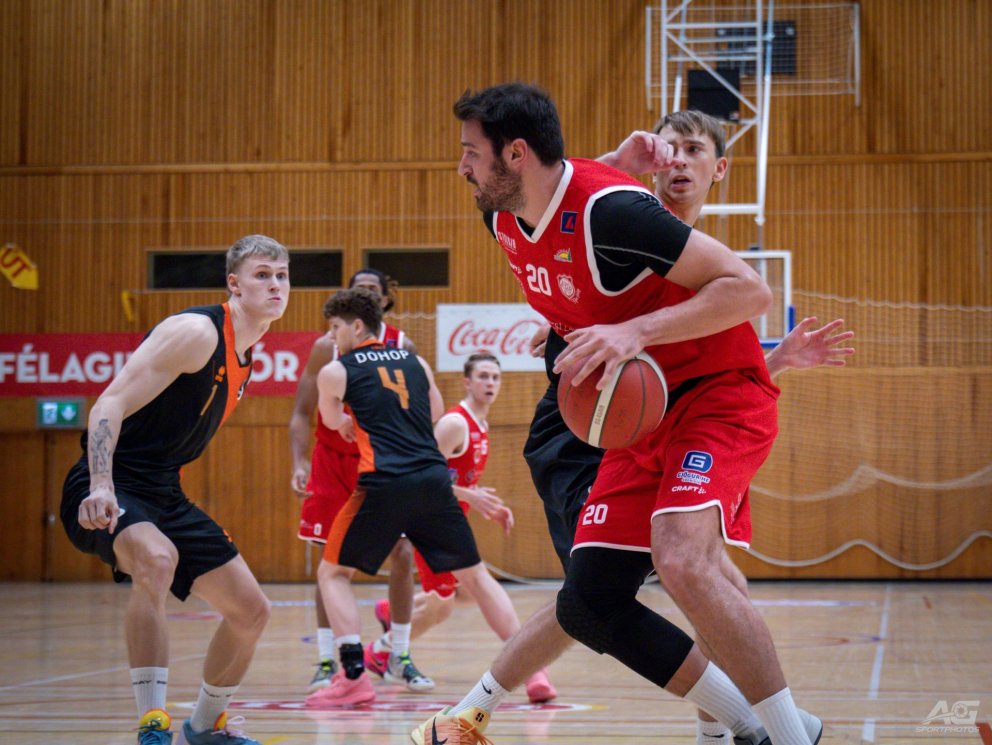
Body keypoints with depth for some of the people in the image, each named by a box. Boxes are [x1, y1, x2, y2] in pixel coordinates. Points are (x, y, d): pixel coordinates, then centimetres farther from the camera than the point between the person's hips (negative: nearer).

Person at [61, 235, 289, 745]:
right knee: (157, 559, -39)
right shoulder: (197, 332, -16)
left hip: (163, 493, 9)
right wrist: (101, 487, -36)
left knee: (251, 611, 9)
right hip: (107, 492, -9)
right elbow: (110, 406, -23)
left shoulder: (245, 352, 12)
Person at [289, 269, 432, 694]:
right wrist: (300, 463, -19)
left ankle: (396, 656, 8)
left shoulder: (402, 347, -4)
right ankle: (326, 661, 4)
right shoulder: (328, 347, -7)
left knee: (402, 554, -5)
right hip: (334, 461, -1)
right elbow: (302, 412, -6)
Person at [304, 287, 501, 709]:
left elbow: (333, 422, 24)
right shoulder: (415, 361, 18)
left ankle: (354, 676, -5)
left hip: (385, 485, -4)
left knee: (333, 573, 10)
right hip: (434, 479, 4)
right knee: (474, 576, 16)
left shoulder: (335, 372, 6)